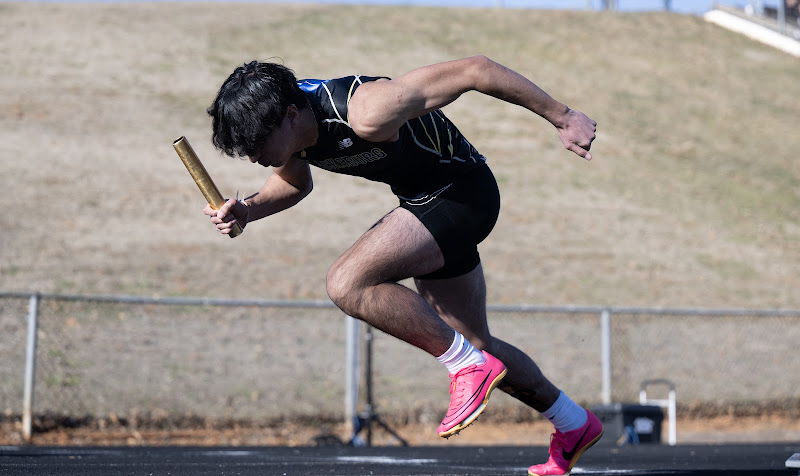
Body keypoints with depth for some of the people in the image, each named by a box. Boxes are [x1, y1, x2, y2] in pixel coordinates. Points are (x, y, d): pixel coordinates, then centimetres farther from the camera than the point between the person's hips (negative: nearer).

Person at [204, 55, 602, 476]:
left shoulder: (366, 112, -34)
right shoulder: (283, 123, -9)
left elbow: (475, 70, -29)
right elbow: (294, 182, 14)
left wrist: (561, 117, -21)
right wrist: (248, 210, -7)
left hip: (462, 193, -9)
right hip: (425, 203, 9)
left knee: (346, 284, -24)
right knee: (475, 344, 17)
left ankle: (470, 366, -12)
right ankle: (574, 425, 36)